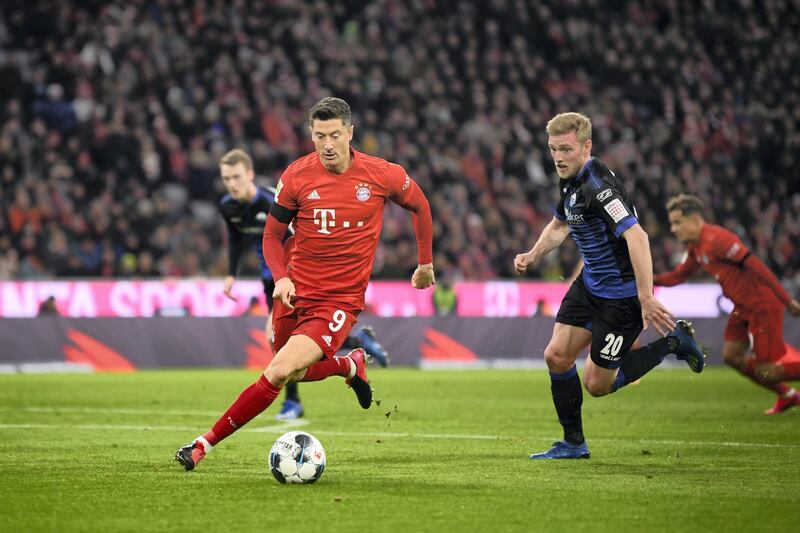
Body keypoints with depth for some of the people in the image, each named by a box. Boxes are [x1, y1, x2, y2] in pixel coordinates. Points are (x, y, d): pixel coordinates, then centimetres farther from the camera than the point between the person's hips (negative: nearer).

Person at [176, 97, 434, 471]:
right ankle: (350, 365, 47)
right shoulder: (297, 176, -6)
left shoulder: (382, 174, -8)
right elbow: (272, 234, 5)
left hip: (341, 301, -3)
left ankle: (205, 444, -11)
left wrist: (426, 263, 18)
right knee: (298, 371, 16)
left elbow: (419, 205, 13)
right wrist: (281, 278, -12)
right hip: (296, 292, 3)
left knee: (281, 371, -18)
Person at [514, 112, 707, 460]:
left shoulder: (599, 187, -27)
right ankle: (573, 443, 17)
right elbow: (560, 224, 26)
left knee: (597, 384, -1)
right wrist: (533, 256, 11)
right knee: (556, 356, 2)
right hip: (590, 284, 9)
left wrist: (646, 297, -42)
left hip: (622, 294, -9)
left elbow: (636, 236, -38)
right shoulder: (570, 182, 4)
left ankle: (673, 341, 14)